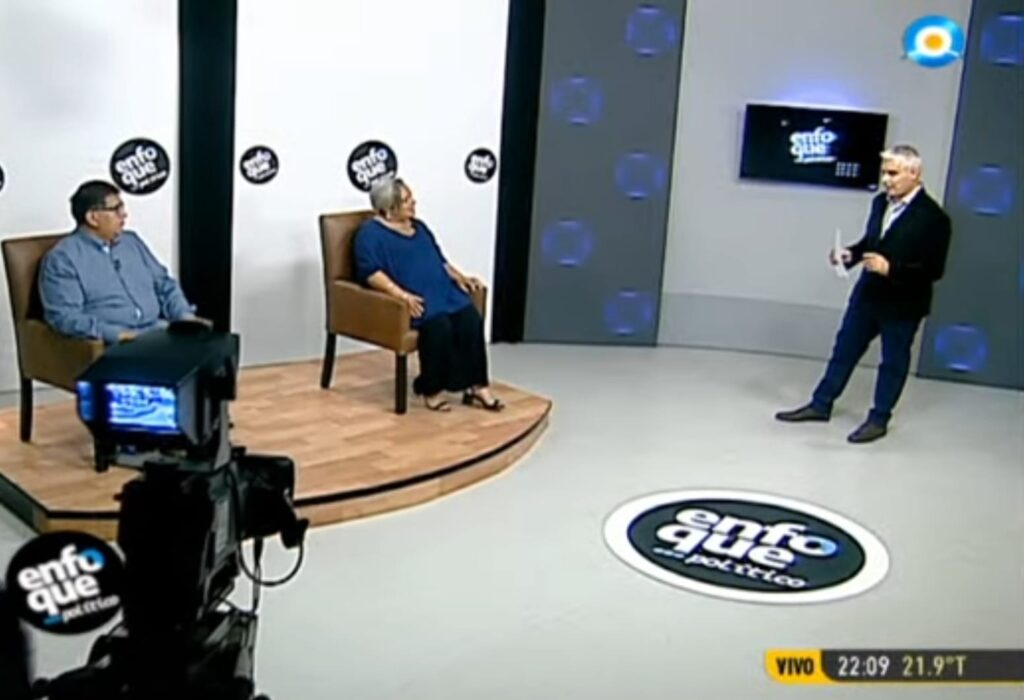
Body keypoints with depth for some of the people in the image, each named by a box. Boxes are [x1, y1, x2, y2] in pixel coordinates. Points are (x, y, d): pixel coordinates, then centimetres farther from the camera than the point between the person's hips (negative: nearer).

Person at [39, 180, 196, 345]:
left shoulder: (132, 241, 18)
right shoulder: (62, 258, -1)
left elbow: (164, 285, 22)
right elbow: (65, 315, -11)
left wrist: (185, 315, 2)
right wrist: (115, 334, -23)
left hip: (158, 329, 6)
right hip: (109, 342, -6)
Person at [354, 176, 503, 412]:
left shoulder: (418, 226, 23)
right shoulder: (371, 232, -1)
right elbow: (370, 272, -14)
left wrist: (459, 277, 9)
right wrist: (401, 294, -26)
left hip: (442, 292, 7)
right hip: (412, 301, -7)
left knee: (470, 318, -21)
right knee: (439, 324, -33)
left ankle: (476, 386, -20)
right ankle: (432, 389, -16)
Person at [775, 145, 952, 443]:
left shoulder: (932, 217, -19)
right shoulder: (880, 203, 1)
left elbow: (934, 270, -20)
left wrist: (890, 268, -29)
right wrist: (850, 254, -5)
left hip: (902, 304, -6)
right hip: (867, 294, 6)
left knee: (893, 362, 10)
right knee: (845, 349, 15)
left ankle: (879, 419, 23)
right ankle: (821, 404, 28)